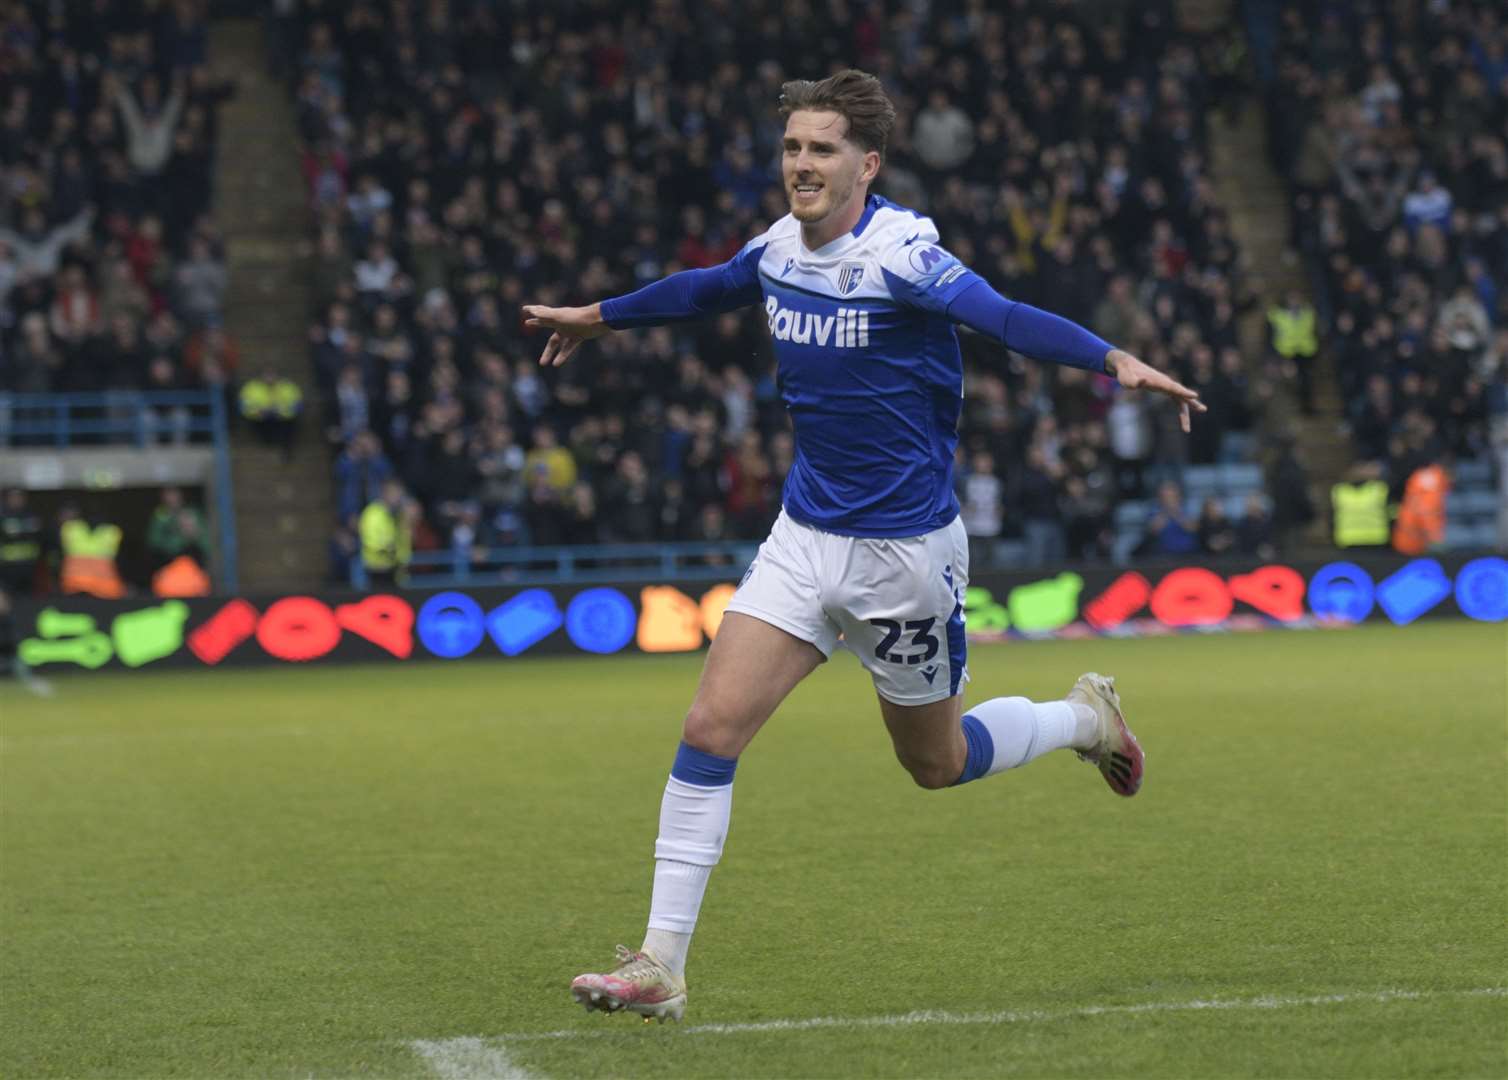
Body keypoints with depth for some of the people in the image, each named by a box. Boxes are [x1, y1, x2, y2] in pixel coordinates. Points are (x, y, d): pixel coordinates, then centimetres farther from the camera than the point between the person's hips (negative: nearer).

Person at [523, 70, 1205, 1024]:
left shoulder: (899, 252, -18)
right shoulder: (779, 248, 1)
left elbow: (1005, 317, -34)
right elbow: (701, 290, 23)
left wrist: (1119, 363, -51)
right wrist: (594, 319, 38)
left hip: (906, 550, -5)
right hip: (805, 539, 5)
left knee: (936, 763, 11)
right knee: (712, 726, -9)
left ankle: (1084, 718, 41)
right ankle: (661, 966, -5)